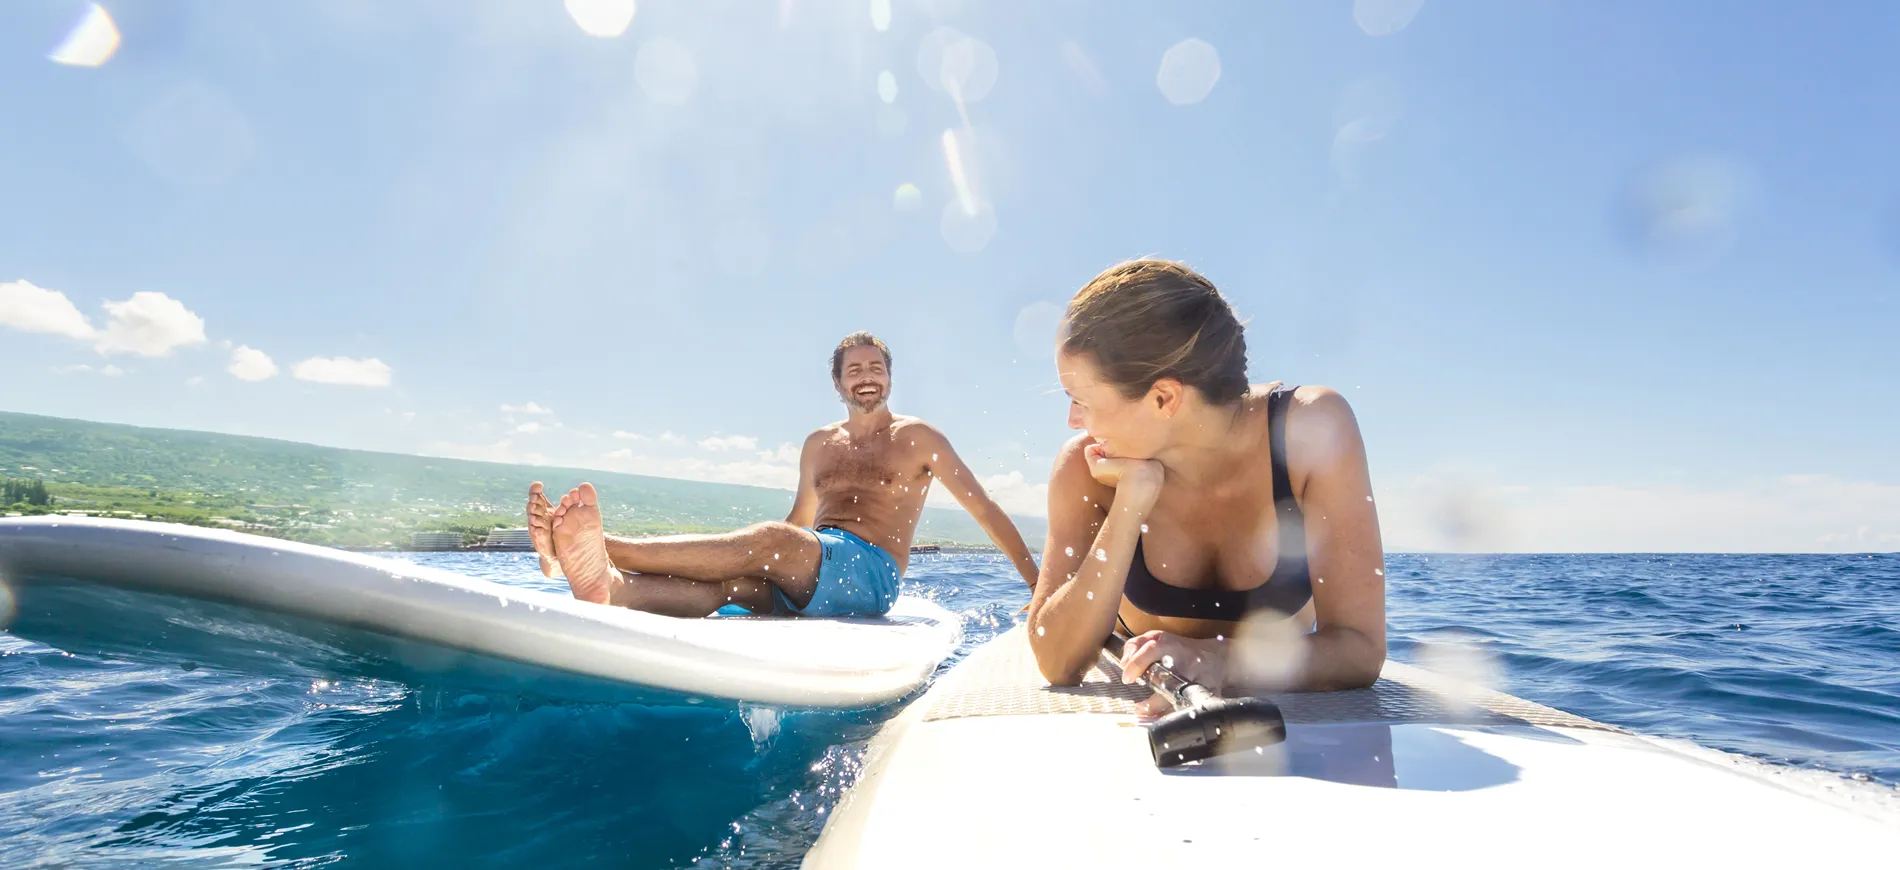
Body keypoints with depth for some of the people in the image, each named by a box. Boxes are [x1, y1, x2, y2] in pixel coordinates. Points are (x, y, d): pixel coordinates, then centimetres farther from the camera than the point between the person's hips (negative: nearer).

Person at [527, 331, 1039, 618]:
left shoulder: (916, 438, 7)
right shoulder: (819, 445, 21)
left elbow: (984, 509, 7)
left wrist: (1041, 585, 3)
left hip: (871, 577, -4)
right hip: (805, 584, 5)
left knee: (770, 542, -32)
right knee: (725, 577, -28)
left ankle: (603, 549, -44)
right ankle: (606, 585, -57)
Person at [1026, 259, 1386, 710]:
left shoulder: (1311, 430, -23)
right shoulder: (1087, 468, -20)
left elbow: (1360, 648, -24)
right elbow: (1057, 664, -24)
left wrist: (1218, 663, -41)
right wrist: (1131, 504, -31)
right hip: (1138, 708, 0)